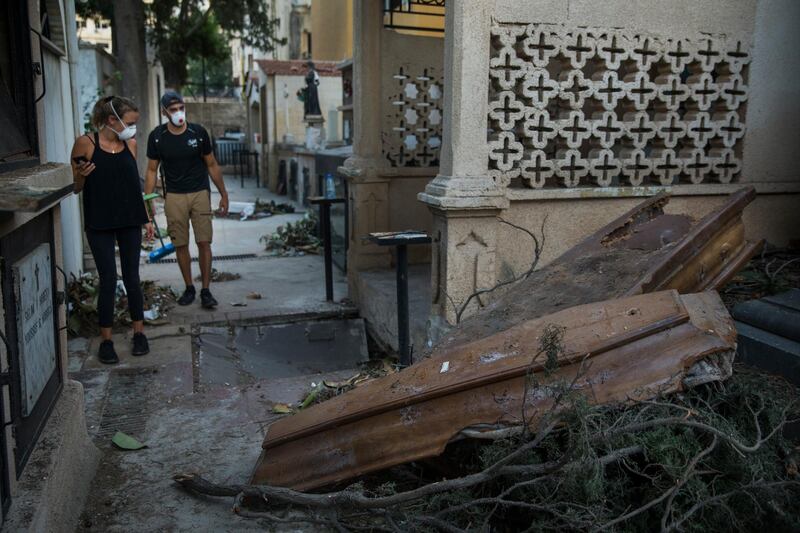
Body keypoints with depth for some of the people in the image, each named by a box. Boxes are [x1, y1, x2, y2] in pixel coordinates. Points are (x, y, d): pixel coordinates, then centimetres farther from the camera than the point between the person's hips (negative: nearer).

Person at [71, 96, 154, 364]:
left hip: (129, 221, 3)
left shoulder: (131, 144, 5)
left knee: (132, 278, 7)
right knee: (108, 281, -2)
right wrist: (81, 175, -21)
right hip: (99, 224, -3)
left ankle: (139, 333, 20)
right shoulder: (86, 143, -7)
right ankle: (106, 340, 11)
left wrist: (146, 218, 14)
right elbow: (76, 188, 0)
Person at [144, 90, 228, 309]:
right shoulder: (157, 137, -2)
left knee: (204, 242, -5)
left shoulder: (198, 132, -3)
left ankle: (206, 291, 4)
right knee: (180, 245, 4)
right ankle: (189, 288, 19)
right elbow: (152, 170, 5)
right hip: (174, 197, 1)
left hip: (200, 193, -1)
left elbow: (212, 165, 5)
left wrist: (224, 194, 5)